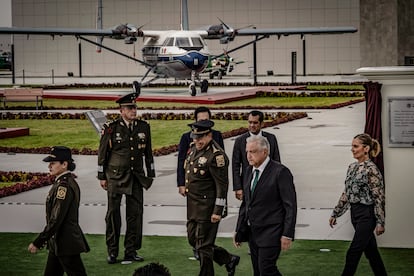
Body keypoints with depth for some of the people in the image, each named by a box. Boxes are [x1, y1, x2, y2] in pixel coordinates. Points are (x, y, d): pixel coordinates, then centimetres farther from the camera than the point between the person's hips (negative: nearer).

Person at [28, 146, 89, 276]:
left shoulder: (64, 186, -21)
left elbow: (56, 219, -24)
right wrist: (44, 239, 20)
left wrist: (38, 242, -20)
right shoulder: (66, 181, 9)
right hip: (58, 243, 10)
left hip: (66, 245, -10)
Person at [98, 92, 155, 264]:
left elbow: (148, 153, 13)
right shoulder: (111, 128, -5)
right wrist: (102, 177, -1)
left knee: (135, 213, 2)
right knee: (113, 213, 2)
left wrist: (150, 175, 11)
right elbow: (102, 153, 0)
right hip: (115, 176, -3)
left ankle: (131, 251, 11)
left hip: (136, 177, 3)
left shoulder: (143, 127, 5)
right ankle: (112, 251, 11)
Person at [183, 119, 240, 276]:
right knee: (193, 240, 17)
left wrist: (218, 211, -21)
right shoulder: (194, 149, 8)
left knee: (203, 246, -1)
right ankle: (229, 260, 31)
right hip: (193, 207, 9)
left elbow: (222, 185, -20)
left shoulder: (216, 155, -19)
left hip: (207, 208, -9)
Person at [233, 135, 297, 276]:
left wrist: (287, 235, -16)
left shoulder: (280, 172, -12)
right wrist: (239, 230, 14)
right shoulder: (249, 171, 11)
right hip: (253, 232, 7)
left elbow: (290, 206, -13)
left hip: (270, 233, -7)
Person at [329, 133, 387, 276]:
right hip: (355, 213, 8)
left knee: (353, 252, -8)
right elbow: (346, 194, 17)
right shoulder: (352, 168, 9)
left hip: (367, 215, -8)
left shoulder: (371, 169, -15)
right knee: (370, 249, 15)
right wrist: (335, 213, 16)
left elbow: (379, 197, -16)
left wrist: (380, 222, -17)